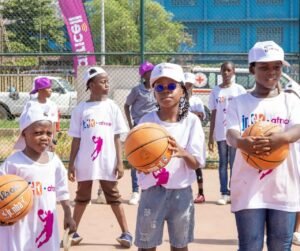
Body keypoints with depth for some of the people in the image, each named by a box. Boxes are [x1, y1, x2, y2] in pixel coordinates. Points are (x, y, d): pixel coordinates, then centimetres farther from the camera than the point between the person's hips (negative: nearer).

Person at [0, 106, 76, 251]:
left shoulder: (54, 161, 3)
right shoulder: (14, 162, -14)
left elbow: (62, 191, 13)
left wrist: (68, 215, 15)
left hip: (46, 221, 5)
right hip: (19, 223, -5)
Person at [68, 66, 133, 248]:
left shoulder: (112, 107, 0)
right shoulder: (80, 109, -1)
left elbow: (117, 138, 1)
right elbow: (76, 139, 2)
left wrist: (120, 162, -4)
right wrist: (71, 164, -1)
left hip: (108, 164, 0)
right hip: (85, 164, 0)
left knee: (114, 197, 9)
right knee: (82, 198, 14)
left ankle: (126, 233, 15)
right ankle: (73, 232, 25)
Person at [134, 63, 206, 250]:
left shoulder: (191, 121, -5)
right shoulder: (147, 121, -4)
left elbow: (196, 164, -8)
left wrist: (183, 153, -30)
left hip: (181, 192, 0)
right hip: (152, 191, 0)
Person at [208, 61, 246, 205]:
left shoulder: (239, 90, 3)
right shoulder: (215, 91, 7)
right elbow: (214, 115, 7)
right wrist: (211, 137, 3)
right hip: (220, 133, 2)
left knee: (234, 163, 2)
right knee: (223, 163, 4)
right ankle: (224, 193, 7)